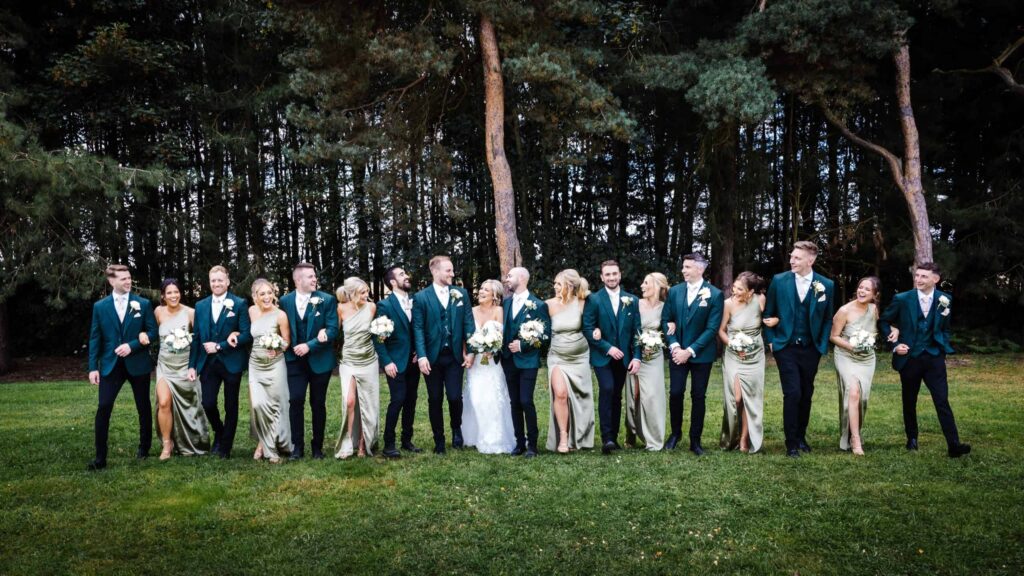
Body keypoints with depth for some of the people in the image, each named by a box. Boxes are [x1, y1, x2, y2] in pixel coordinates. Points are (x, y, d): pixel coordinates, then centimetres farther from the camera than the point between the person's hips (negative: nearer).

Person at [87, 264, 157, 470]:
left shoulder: (143, 304, 1)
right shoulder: (100, 307, 4)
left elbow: (153, 332, -1)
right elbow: (95, 338, 3)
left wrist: (132, 345, -16)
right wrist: (93, 367, -3)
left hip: (138, 364, 0)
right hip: (110, 364, 0)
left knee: (144, 408, 10)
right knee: (103, 408, -9)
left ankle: (144, 447, 29)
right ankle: (100, 457, -3)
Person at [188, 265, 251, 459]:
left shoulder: (239, 304, -4)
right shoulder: (200, 306, 8)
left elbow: (247, 335, -11)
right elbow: (196, 338, 9)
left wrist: (219, 346, -15)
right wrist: (192, 365, 3)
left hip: (232, 362, -3)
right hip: (208, 363, 3)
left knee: (231, 406, 6)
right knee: (208, 403, -3)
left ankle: (225, 447, 21)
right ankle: (219, 432, 27)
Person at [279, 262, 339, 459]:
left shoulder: (327, 300, -5)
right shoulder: (285, 301, 2)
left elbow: (333, 329, -11)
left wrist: (310, 345, -18)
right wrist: (287, 349, -4)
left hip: (320, 359, -1)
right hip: (295, 359, 1)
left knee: (318, 403, 7)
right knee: (295, 400, -8)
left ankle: (317, 446, 19)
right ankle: (297, 446, 4)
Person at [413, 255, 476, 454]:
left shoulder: (461, 293, 6)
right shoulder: (421, 297, -2)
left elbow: (468, 323, 5)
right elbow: (418, 328, -6)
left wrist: (470, 351, -1)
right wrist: (421, 356, -15)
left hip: (455, 355, 1)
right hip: (432, 356, -1)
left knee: (455, 397, -7)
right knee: (435, 400, 7)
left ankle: (456, 428, 23)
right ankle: (439, 441, 22)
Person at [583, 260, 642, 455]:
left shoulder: (632, 300, 7)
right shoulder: (593, 300, -3)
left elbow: (636, 331, 5)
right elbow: (587, 329, -8)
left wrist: (636, 357, -4)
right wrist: (608, 348, -14)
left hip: (622, 357, 3)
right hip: (602, 356, -3)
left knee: (617, 396, 7)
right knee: (607, 389, -20)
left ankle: (614, 437, 18)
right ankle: (606, 438, -16)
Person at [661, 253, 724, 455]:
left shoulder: (715, 294, -7)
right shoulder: (675, 291, 4)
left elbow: (712, 328, -11)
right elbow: (666, 320, 6)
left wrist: (690, 351, -15)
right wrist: (674, 346, -9)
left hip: (701, 354, -2)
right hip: (677, 351, 2)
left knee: (698, 396, 4)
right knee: (675, 393, -1)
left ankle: (695, 440, 15)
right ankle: (675, 432, 20)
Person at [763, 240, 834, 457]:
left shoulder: (826, 285, -1)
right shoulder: (779, 281, -3)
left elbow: (828, 319, 7)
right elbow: (768, 313, 5)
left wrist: (823, 346, 1)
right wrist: (771, 341, -1)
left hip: (811, 349, 2)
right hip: (786, 347, -2)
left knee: (806, 395, 10)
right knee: (792, 394, -9)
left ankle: (801, 437, 27)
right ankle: (791, 443, 1)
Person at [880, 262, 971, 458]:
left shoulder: (945, 300, 0)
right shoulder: (902, 299, -6)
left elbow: (945, 328, 15)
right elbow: (884, 321, 4)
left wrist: (944, 348, 3)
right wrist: (895, 344, -5)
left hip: (934, 357, 0)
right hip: (909, 357, 0)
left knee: (942, 401, -7)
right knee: (909, 402, 12)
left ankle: (954, 445, -8)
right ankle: (912, 439, 28)